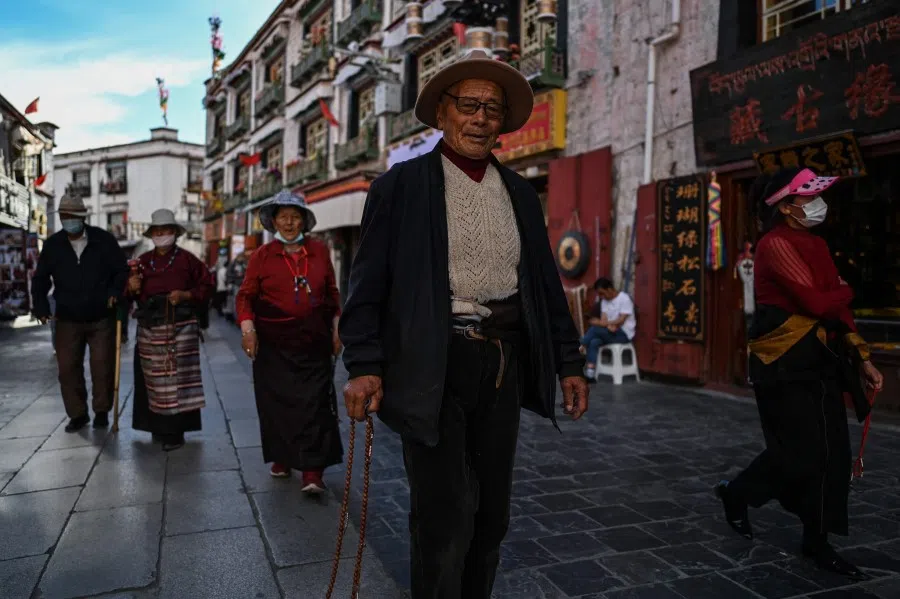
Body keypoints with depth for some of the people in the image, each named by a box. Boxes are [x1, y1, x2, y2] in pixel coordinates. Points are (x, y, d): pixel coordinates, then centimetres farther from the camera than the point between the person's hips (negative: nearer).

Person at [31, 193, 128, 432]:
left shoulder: (104, 240, -3)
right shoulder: (52, 244, 3)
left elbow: (121, 270, 1)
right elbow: (40, 278, 10)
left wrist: (115, 292, -16)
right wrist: (41, 307, -1)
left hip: (102, 318, -2)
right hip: (68, 320, 2)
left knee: (102, 367, 2)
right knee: (68, 368, 4)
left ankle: (102, 411, 19)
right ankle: (77, 414, 18)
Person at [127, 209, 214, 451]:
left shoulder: (187, 259, 2)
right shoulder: (143, 261, 12)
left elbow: (206, 285, 2)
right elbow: (134, 295, 18)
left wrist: (185, 295, -12)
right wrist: (132, 288, -4)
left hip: (180, 327, -3)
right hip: (149, 329, 4)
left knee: (177, 377, -5)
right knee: (154, 379, 6)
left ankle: (175, 431, 0)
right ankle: (158, 427, 19)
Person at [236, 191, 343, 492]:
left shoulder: (319, 251, 7)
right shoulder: (263, 255, 2)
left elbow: (332, 292, 13)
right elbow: (246, 294, 2)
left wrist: (336, 326, 9)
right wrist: (247, 326, -12)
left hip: (314, 342, 1)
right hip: (274, 343, 0)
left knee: (314, 402, -4)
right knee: (277, 400, 6)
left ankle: (312, 471, -2)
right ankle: (281, 458, 25)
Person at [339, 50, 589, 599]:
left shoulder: (520, 194, 12)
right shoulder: (401, 185, 0)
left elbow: (546, 283, 13)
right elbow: (369, 282, -5)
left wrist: (569, 363, 8)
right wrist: (364, 365, -15)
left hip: (504, 363, 5)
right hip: (433, 364, -5)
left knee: (492, 513, 15)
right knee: (444, 516, -1)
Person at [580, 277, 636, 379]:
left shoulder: (624, 298, -9)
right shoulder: (604, 301, 12)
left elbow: (621, 321, -16)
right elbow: (603, 320, 1)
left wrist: (602, 323, -18)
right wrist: (609, 325, -21)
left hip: (624, 334, -6)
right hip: (610, 333, 6)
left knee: (594, 328, -27)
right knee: (594, 342, -25)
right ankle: (591, 369, -30)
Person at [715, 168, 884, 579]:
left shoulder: (815, 244, 13)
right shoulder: (776, 244, -14)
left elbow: (838, 308, 15)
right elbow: (817, 304, -19)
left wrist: (862, 358, 10)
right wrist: (845, 291, 2)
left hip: (821, 360, 8)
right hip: (786, 363, -8)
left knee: (831, 452, 8)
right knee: (801, 453, -2)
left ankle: (817, 542, 22)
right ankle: (736, 494, 24)